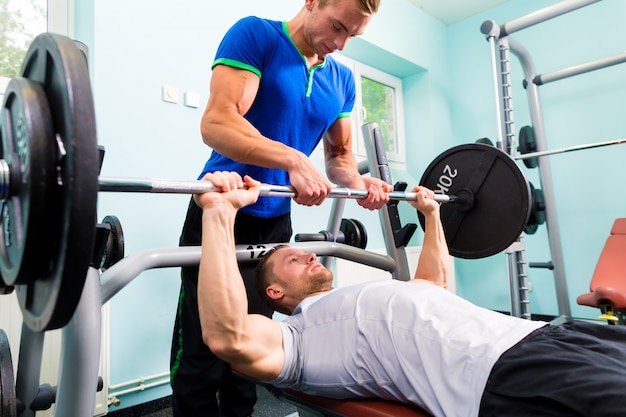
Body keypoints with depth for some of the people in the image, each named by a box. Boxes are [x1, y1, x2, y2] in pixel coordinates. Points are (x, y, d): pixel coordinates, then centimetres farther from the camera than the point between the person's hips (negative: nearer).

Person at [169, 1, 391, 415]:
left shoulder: (342, 79, 10)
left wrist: (357, 182, -8)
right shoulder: (255, 35, -8)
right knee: (202, 357, 3)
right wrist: (294, 161, -34)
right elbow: (216, 123, -21)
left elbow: (340, 153, 15)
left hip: (276, 225, 6)